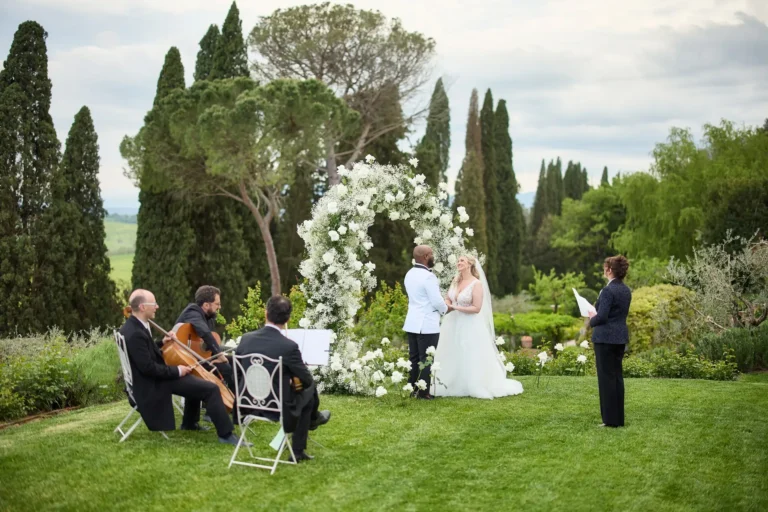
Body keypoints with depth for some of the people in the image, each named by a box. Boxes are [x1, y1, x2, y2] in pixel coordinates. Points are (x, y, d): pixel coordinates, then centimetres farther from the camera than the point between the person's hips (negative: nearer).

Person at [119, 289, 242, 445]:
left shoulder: (131, 327, 4)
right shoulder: (135, 334, -28)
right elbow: (148, 368, -28)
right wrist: (177, 371, -18)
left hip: (151, 378, 11)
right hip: (155, 383, -11)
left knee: (196, 380, 31)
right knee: (211, 389, -17)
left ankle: (189, 423, 40)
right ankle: (226, 435, -12)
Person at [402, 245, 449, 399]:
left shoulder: (409, 274, 10)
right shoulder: (428, 276, -18)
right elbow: (437, 301, -17)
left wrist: (441, 305, 16)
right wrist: (445, 309, 5)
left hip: (412, 322, 8)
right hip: (428, 324, -8)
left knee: (414, 358, 12)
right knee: (426, 360, -2)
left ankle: (412, 390, 16)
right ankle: (423, 392, 1)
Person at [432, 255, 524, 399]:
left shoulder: (476, 284, -12)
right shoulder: (456, 281, 7)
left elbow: (477, 308, -17)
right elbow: (447, 299, 13)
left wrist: (456, 308, -19)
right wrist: (448, 305, -10)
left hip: (469, 327, -6)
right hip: (453, 325, 6)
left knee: (471, 359, -1)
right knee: (452, 357, 10)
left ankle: (476, 387, 12)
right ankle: (453, 386, 19)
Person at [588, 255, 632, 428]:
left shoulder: (608, 290, -17)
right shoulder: (626, 290, 10)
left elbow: (601, 316, -21)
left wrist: (592, 320, 0)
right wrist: (597, 315, 15)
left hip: (606, 337, -9)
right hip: (621, 336, 9)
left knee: (607, 377, -2)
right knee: (617, 376, 12)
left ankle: (611, 419, 0)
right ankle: (619, 418, 16)